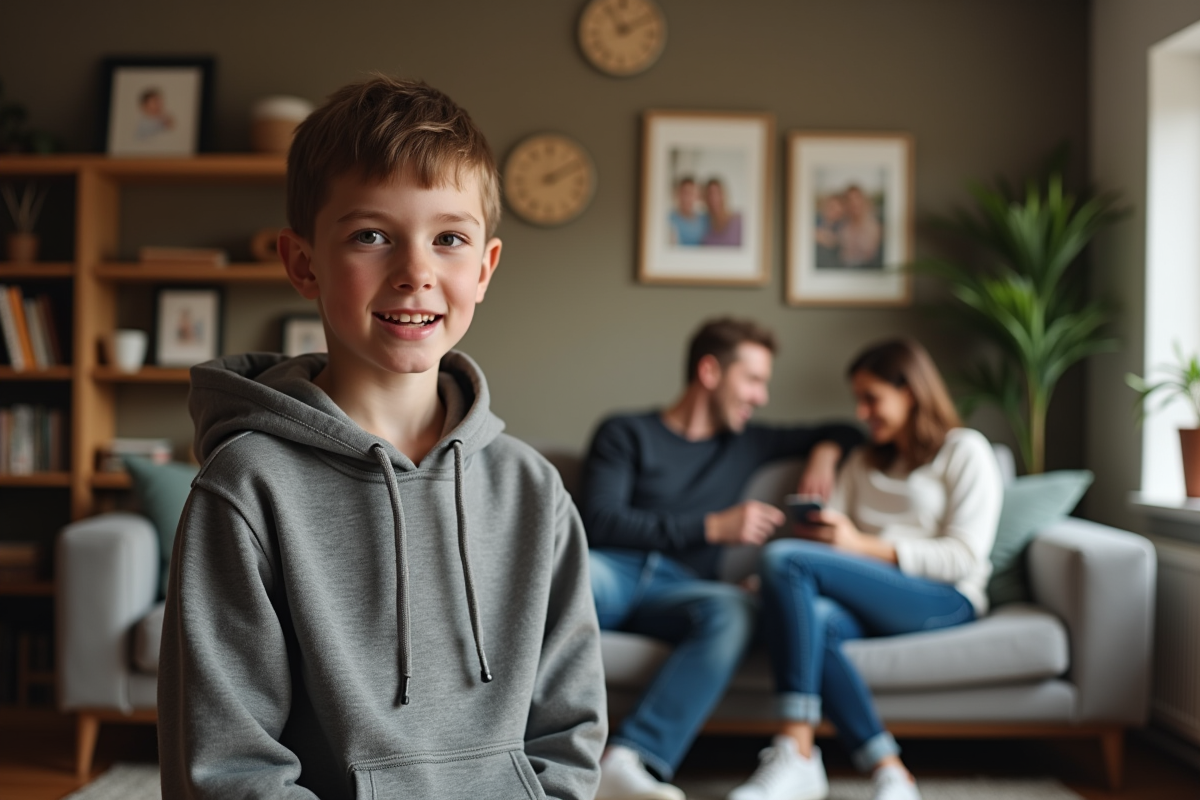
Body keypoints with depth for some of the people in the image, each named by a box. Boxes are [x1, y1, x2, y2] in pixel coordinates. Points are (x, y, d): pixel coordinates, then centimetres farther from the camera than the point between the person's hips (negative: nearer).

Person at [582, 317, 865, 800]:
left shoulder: (745, 443, 29)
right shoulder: (625, 434, 14)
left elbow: (842, 432, 41)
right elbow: (599, 523, -2)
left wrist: (824, 452, 17)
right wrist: (712, 527, -3)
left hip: (678, 587, 3)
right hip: (614, 568, -3)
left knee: (733, 609, -36)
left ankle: (626, 761, -48)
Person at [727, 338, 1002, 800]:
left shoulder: (965, 451, 11)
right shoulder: (863, 463, 31)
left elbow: (963, 558, -3)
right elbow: (828, 544, 18)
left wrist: (863, 546, -12)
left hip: (945, 601, -5)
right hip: (872, 600, 5)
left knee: (783, 558, -27)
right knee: (814, 618, -34)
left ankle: (797, 752, -30)